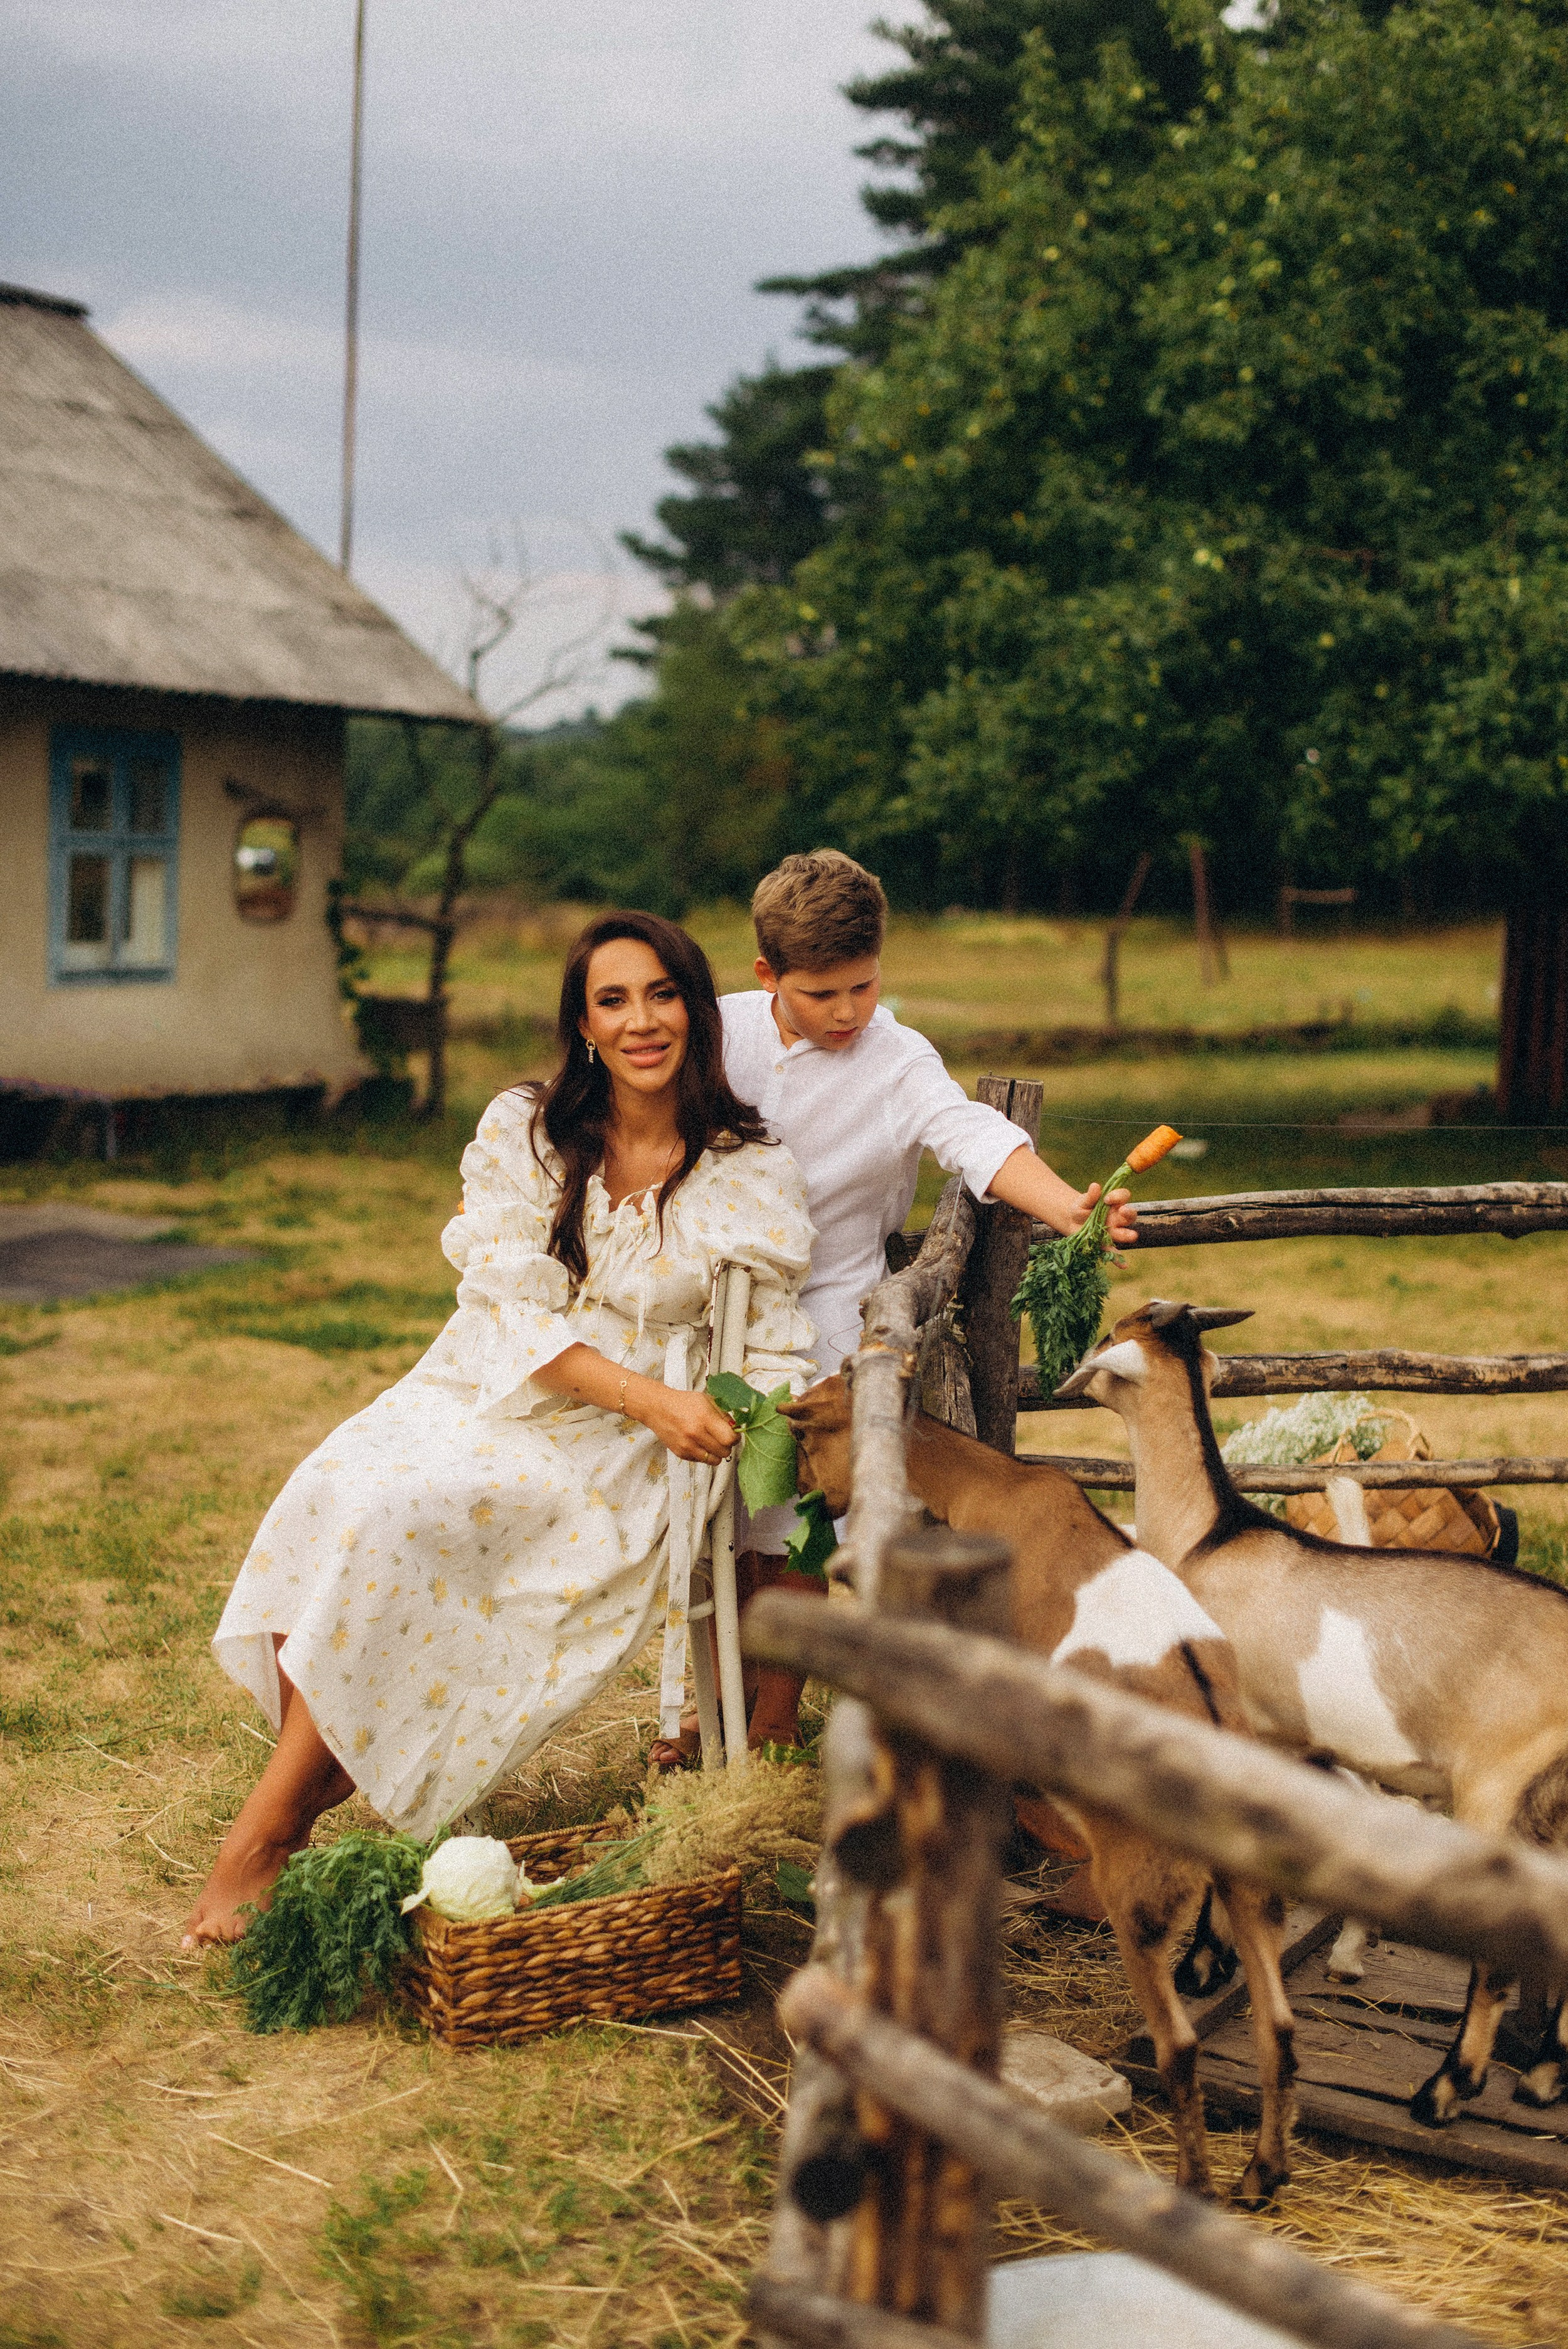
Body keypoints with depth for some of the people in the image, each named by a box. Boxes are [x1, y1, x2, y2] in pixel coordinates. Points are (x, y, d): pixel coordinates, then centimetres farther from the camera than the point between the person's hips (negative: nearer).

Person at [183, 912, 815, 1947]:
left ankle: (271, 1830, -23)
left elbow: (774, 1358, 1)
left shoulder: (755, 1178, 0)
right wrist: (648, 1395, -19)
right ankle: (308, 1780, -29)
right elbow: (511, 1311, -5)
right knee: (338, 1489, -30)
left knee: (393, 1516, -30)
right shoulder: (524, 1129, 4)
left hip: (609, 1462, -3)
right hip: (479, 1399, 3)